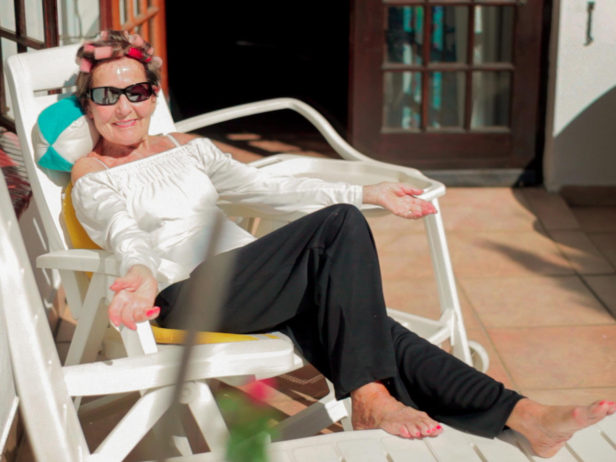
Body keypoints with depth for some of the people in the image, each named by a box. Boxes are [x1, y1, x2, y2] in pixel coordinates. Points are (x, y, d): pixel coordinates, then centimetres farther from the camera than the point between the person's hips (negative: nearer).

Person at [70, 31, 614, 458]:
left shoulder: (187, 146, 25)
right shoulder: (91, 177, 8)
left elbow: (262, 187, 23)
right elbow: (125, 232, -13)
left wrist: (366, 193, 17)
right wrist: (142, 275, -37)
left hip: (249, 279, 5)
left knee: (363, 321, -24)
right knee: (340, 226, -27)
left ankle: (518, 414, -36)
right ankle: (371, 398, -33)